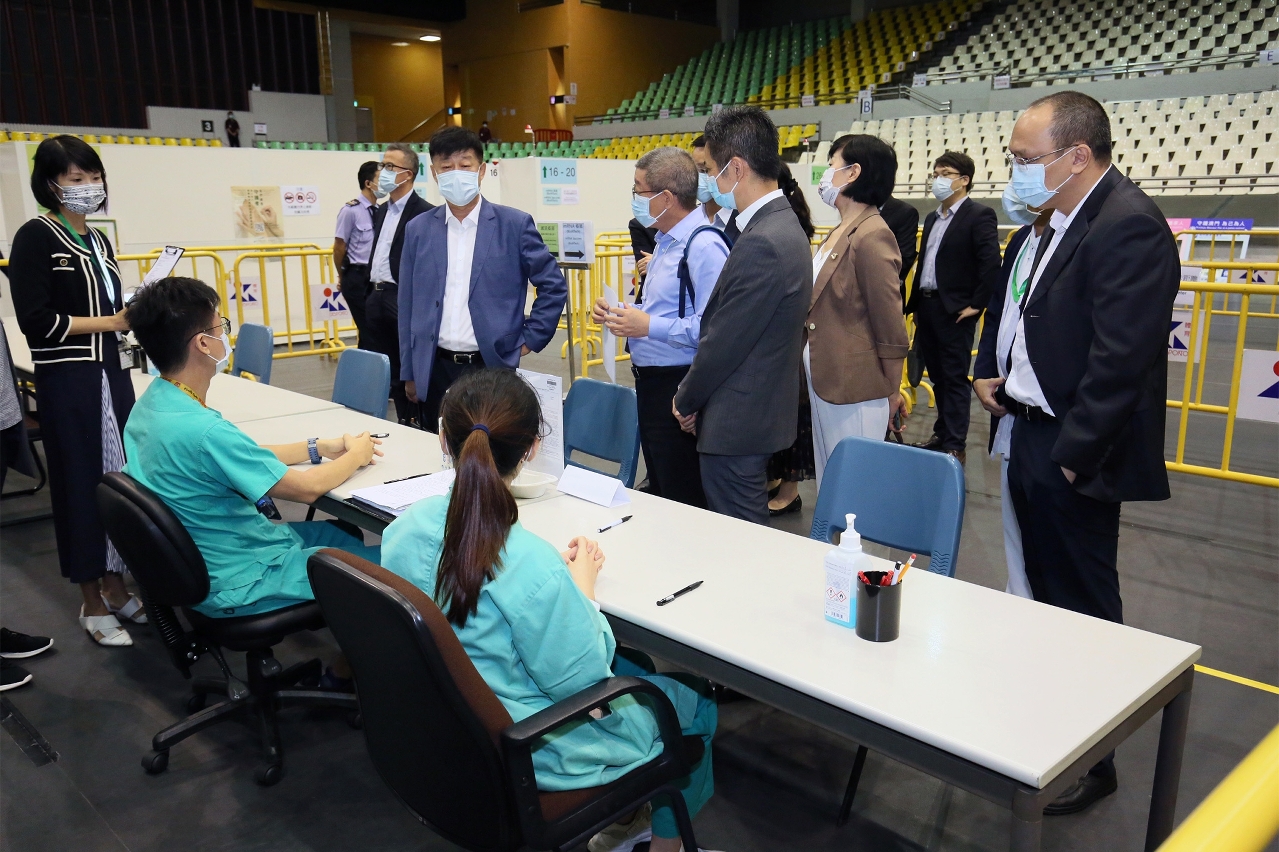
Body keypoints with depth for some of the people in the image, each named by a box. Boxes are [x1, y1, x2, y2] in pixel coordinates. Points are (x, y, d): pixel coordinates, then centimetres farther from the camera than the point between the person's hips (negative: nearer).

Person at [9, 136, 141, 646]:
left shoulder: (98, 240, 14)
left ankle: (116, 586, 22)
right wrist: (109, 322, -12)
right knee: (82, 484, 1)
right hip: (68, 380, -6)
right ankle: (92, 603, 13)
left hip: (112, 372, 6)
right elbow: (35, 320, -13)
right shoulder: (35, 238, -6)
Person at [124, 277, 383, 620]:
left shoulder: (150, 404, -3)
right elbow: (307, 488, -21)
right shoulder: (203, 431, -32)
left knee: (338, 530, 24)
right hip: (238, 585, -9)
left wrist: (320, 447, 7)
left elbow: (246, 457, 9)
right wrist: (356, 456, -2)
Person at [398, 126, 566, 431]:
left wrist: (530, 339, -2)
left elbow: (553, 286, 3)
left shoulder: (515, 224, -2)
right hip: (435, 371, 3)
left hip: (493, 368, -2)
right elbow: (409, 305, 10)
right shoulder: (418, 231, 7)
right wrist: (409, 373, 9)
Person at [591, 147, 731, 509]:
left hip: (678, 390, -10)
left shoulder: (703, 246, -19)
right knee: (659, 496, 20)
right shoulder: (666, 241, 14)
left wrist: (649, 326, -24)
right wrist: (618, 313, 9)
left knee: (684, 506, -1)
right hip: (652, 384, 10)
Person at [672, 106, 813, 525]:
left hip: (738, 423, -10)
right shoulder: (782, 223, 9)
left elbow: (724, 343, -20)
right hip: (760, 412, 10)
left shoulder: (761, 243, -24)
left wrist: (686, 401, -4)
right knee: (748, 532, 22)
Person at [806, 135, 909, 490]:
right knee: (829, 489, 17)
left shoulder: (872, 235, -17)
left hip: (855, 393, -9)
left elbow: (890, 326, -14)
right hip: (824, 383, 9)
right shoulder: (839, 233, 11)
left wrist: (892, 394, -7)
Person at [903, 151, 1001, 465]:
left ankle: (955, 446, 6)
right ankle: (942, 435, 27)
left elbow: (992, 264, -17)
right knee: (938, 376, 15)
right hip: (926, 307, 8)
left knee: (955, 378, -1)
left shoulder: (979, 215, -9)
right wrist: (915, 302, 14)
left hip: (954, 310, -8)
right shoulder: (932, 218, 17)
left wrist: (976, 305, -17)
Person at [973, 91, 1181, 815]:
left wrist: (1073, 456, -19)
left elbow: (1119, 360, -23)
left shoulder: (1128, 226, -19)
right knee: (1050, 594, 20)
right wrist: (1008, 382, 7)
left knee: (1083, 607, 4)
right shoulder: (1063, 219, 11)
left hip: (1074, 455, -9)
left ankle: (1094, 762, 21)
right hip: (1033, 434, 9)